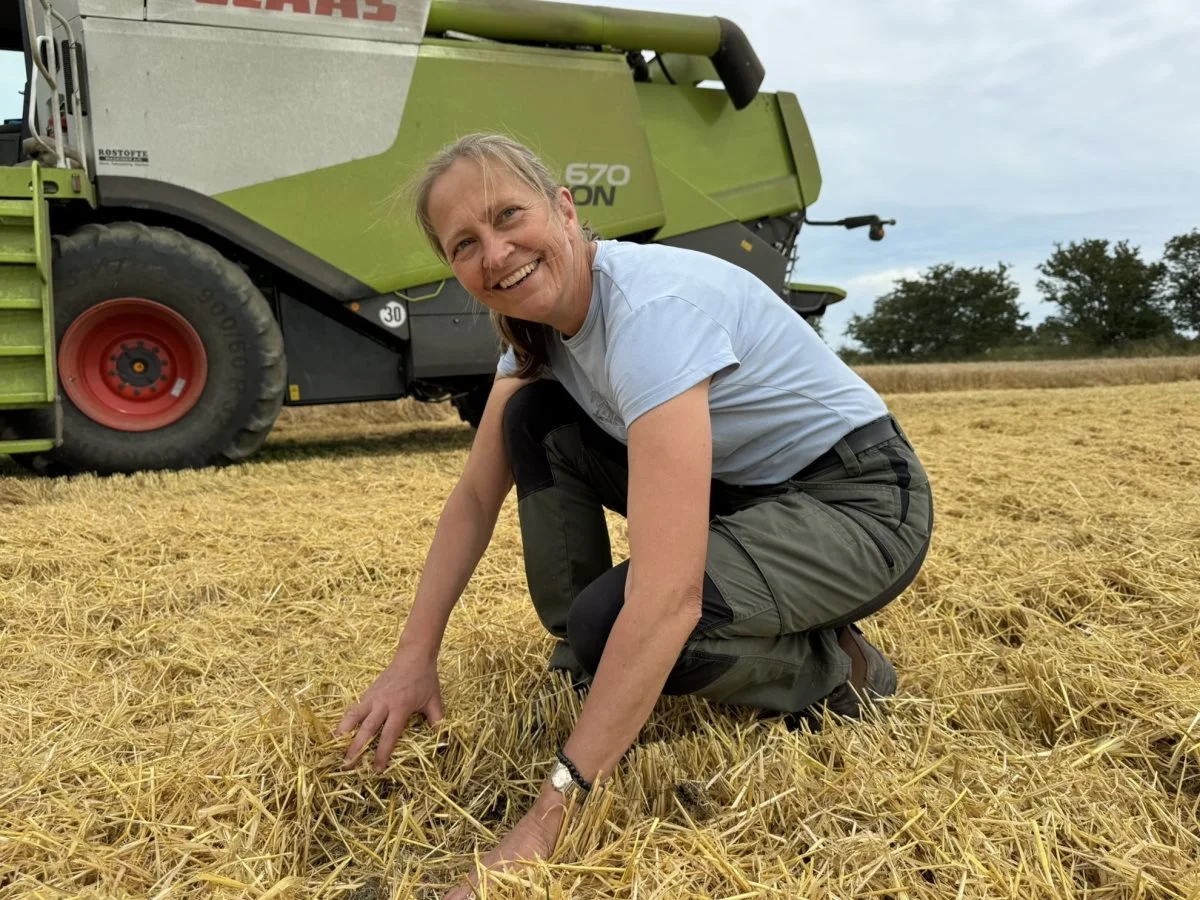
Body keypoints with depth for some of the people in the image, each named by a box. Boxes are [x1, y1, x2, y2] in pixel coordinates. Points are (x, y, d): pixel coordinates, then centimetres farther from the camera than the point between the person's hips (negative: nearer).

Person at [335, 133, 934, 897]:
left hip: (864, 501, -8)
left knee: (610, 620, -29)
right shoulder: (541, 318, -5)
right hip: (744, 487, 8)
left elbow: (668, 597, -40)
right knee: (533, 422, -3)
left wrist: (551, 816, -38)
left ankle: (833, 673, -2)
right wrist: (415, 657, -8)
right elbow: (476, 497, 1)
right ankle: (585, 668, 5)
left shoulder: (654, 307, -32)